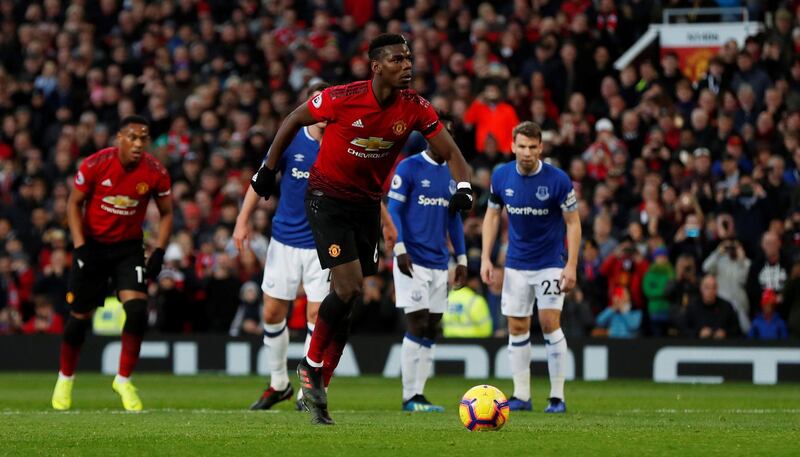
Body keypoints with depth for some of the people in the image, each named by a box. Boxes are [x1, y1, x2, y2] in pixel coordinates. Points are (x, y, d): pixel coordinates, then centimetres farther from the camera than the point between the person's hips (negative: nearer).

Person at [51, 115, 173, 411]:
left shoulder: (156, 173, -12)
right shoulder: (95, 164, -17)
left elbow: (166, 213, 3)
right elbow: (74, 204, -5)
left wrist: (158, 253, -8)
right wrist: (80, 248, -13)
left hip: (129, 246, 1)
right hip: (93, 244, -1)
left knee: (137, 310, -19)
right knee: (80, 316, 3)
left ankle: (124, 380, -2)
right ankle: (65, 378, 27)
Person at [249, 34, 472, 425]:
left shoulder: (415, 108, -9)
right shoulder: (343, 98, -20)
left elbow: (450, 152, -4)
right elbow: (294, 120, -4)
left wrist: (463, 187, -24)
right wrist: (268, 168, 1)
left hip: (367, 202, 5)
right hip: (327, 197, -5)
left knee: (348, 298, 5)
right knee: (348, 288, -18)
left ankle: (317, 390, 14)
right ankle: (311, 366, 3)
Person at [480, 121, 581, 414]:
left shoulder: (558, 180, -15)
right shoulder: (501, 177, -5)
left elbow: (573, 222, -8)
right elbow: (492, 215, 8)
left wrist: (571, 265, -14)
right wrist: (486, 258, 1)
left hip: (550, 263, -3)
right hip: (516, 265, 3)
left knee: (549, 323, -11)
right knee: (517, 328, 2)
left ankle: (557, 397, -3)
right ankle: (521, 395, 10)